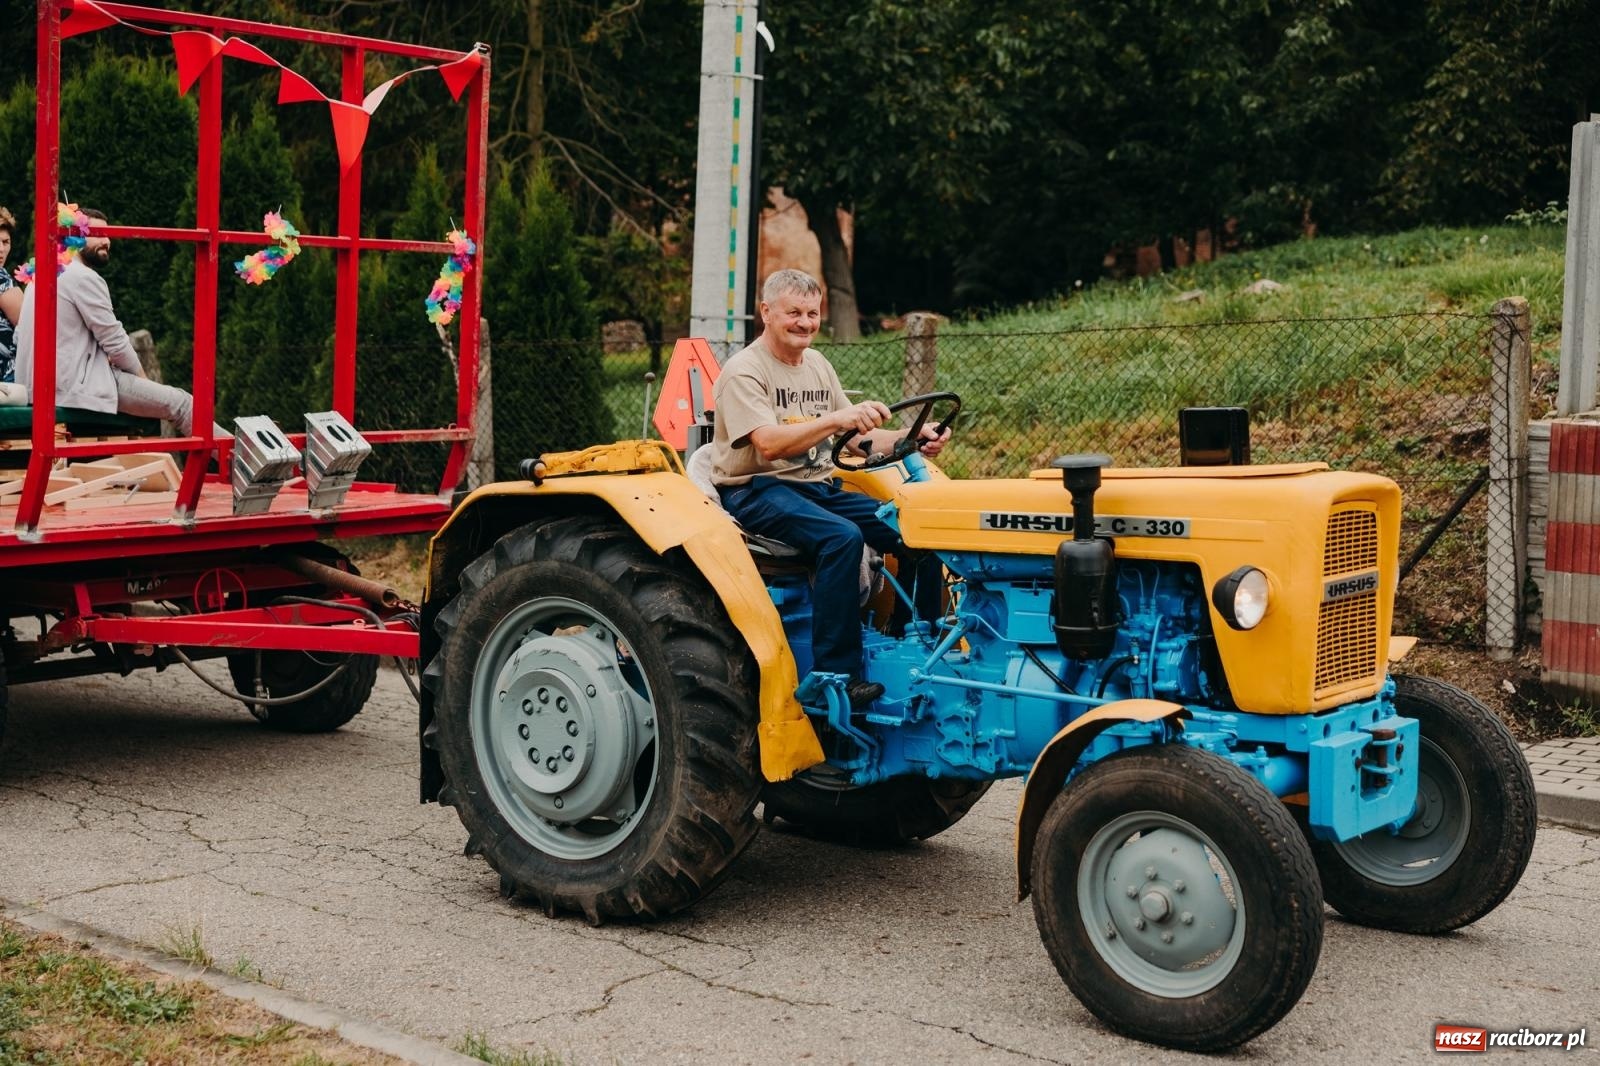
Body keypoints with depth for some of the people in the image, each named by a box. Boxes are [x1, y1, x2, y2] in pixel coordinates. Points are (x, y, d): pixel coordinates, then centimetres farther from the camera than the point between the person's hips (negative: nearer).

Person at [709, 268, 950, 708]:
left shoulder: (817, 364, 14)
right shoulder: (744, 371, -10)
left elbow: (855, 437, 15)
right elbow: (770, 444, -26)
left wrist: (911, 439, -3)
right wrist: (836, 418, -38)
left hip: (819, 486, 8)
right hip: (757, 490, -7)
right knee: (842, 536, -36)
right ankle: (836, 676, -32)